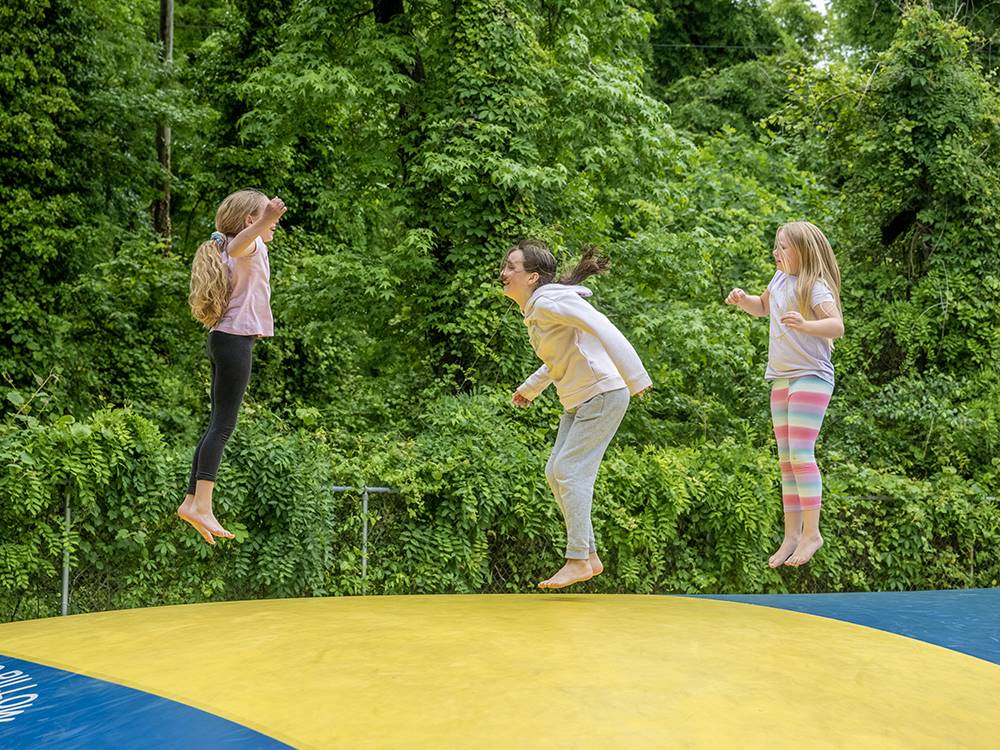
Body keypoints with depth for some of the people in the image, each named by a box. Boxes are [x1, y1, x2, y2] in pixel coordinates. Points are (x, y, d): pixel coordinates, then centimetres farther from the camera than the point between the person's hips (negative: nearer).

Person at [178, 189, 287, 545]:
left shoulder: (230, 250, 22)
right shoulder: (252, 246, -7)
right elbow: (236, 245, -33)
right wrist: (265, 222, -51)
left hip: (223, 339, 10)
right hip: (236, 340, -10)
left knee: (218, 424, 10)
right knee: (223, 425, -14)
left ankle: (192, 500, 11)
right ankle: (202, 505, -18)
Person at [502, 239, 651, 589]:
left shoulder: (549, 302, -17)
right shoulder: (535, 311, 13)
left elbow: (602, 328, -26)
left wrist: (634, 377, -33)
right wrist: (530, 388, 32)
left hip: (603, 392, -10)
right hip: (578, 400, 10)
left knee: (570, 470, -12)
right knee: (555, 473, 7)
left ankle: (578, 561, -4)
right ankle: (590, 556, 14)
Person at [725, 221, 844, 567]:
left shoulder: (815, 287, -13)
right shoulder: (780, 279, 10)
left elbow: (837, 326, -26)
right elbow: (763, 307, 29)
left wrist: (804, 325, -43)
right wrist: (742, 300, 9)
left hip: (811, 378, -8)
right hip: (781, 380, 8)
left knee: (800, 454, -15)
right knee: (786, 460, 8)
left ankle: (811, 533, -10)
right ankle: (791, 535, 13)